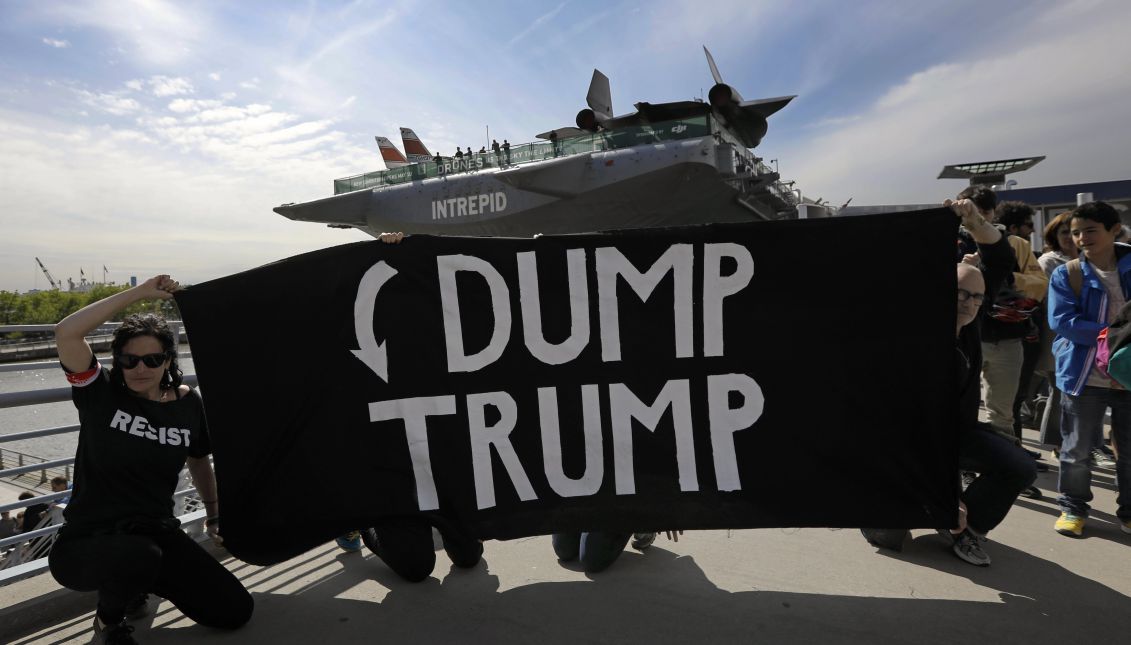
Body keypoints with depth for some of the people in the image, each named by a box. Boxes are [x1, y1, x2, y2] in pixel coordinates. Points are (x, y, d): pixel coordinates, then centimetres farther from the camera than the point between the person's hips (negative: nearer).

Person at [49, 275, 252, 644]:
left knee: (235, 611, -2)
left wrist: (214, 516, 18)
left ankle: (136, 581, 22)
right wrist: (140, 293, -21)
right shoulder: (100, 395, -8)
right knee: (140, 555, -40)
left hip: (156, 534, 4)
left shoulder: (188, 403, 0)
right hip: (87, 541, -3)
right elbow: (66, 332, -25)